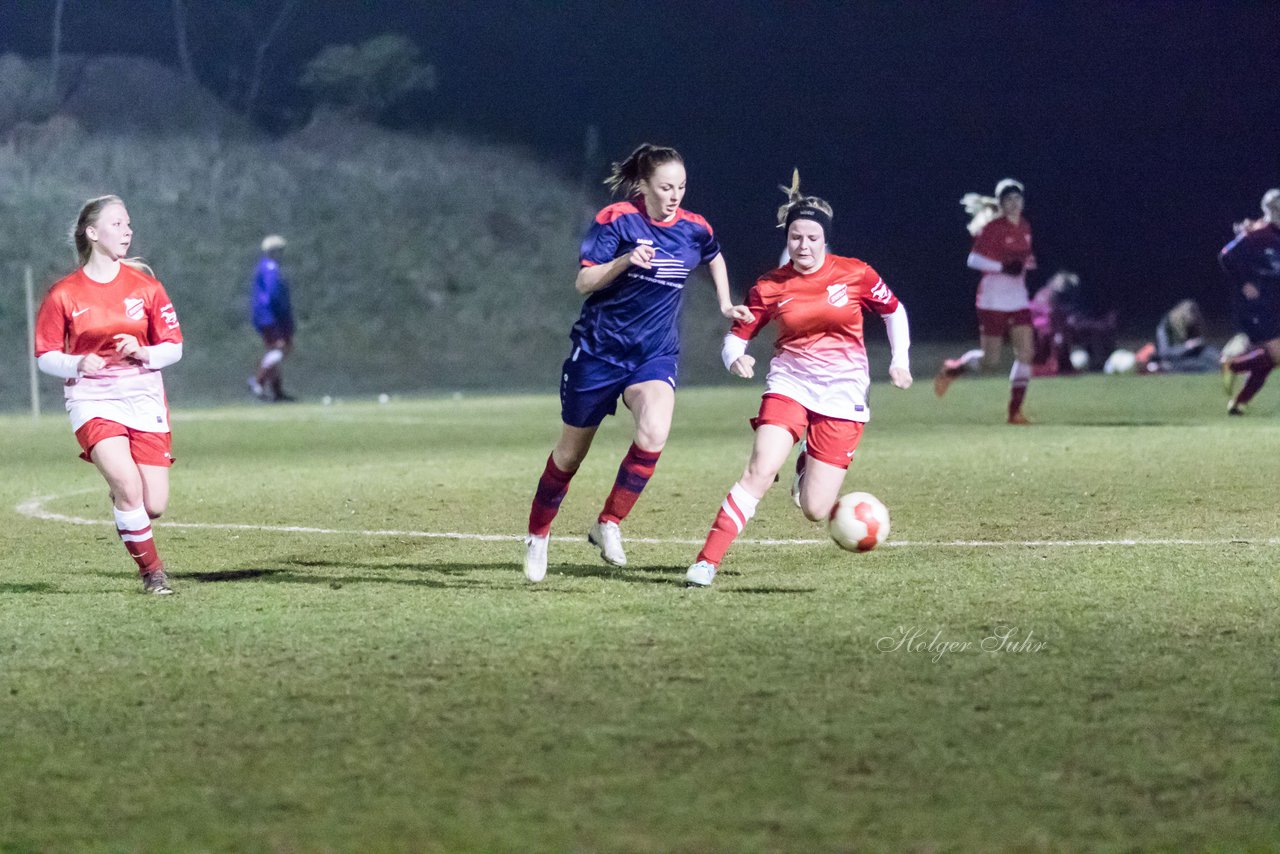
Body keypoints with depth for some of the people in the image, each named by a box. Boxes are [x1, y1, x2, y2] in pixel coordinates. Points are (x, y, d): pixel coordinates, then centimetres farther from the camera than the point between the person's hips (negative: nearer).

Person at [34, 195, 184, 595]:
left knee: (154, 506, -4)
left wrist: (142, 352, -16)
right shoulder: (63, 294, -2)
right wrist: (80, 363, -17)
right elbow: (45, 356, 4)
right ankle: (152, 572, -6)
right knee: (128, 486, -24)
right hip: (92, 400, -2)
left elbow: (174, 348, 5)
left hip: (144, 397, 2)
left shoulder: (144, 285, 3)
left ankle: (121, 492, 33)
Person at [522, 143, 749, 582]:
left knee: (654, 433, -28)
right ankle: (537, 536, 31)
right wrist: (625, 261, -29)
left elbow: (714, 257, 24)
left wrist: (725, 303, 17)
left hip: (655, 353, 2)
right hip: (599, 347, -2)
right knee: (571, 451, 9)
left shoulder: (694, 229, 0)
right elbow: (583, 282, -15)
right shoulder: (616, 220, -12)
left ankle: (608, 524, -12)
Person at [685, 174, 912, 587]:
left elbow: (893, 310, 13)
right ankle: (707, 561, -20)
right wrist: (735, 358, -20)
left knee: (815, 509, -5)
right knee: (759, 471, -24)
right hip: (789, 385, 0)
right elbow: (736, 336, 3)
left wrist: (900, 360, 2)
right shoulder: (769, 287, -1)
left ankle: (808, 468, 33)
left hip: (842, 394, 0)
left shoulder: (855, 274, -2)